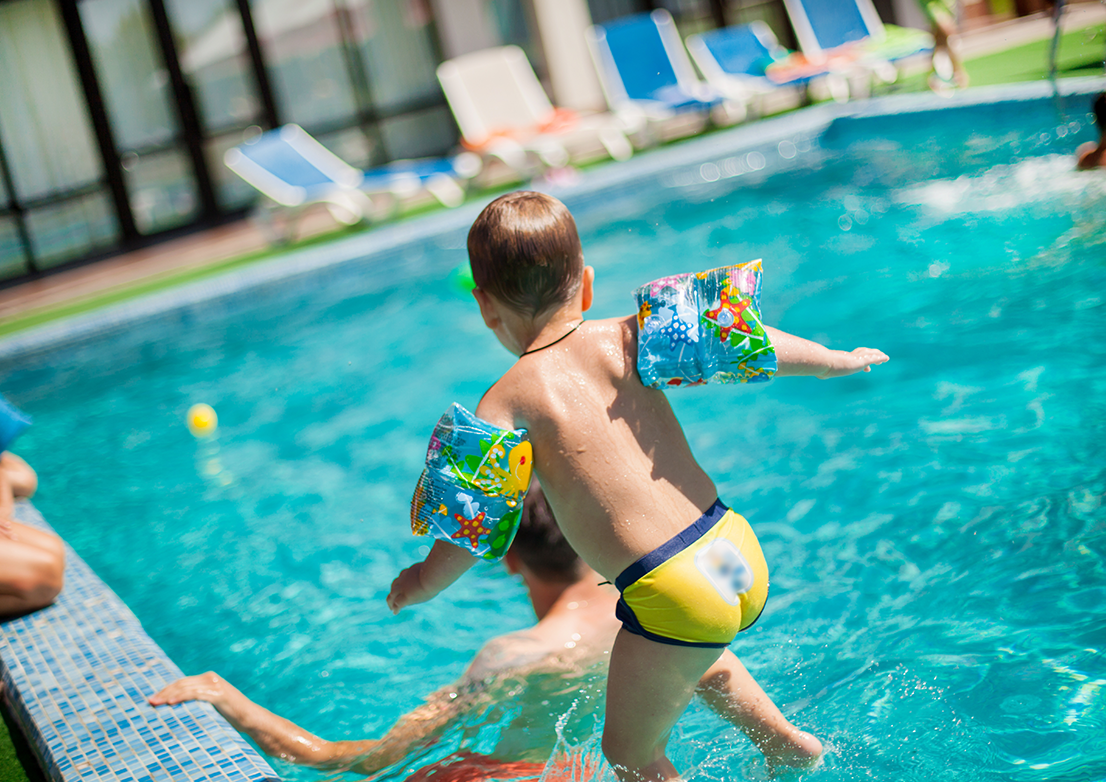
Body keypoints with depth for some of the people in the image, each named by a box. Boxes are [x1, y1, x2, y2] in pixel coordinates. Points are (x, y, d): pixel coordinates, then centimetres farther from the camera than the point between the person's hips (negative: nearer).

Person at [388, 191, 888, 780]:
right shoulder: (624, 340, 3)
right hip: (740, 553, 7)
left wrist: (422, 582, 7)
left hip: (671, 593, -6)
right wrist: (833, 361, 19)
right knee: (690, 654, 40)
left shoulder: (509, 402, -7)